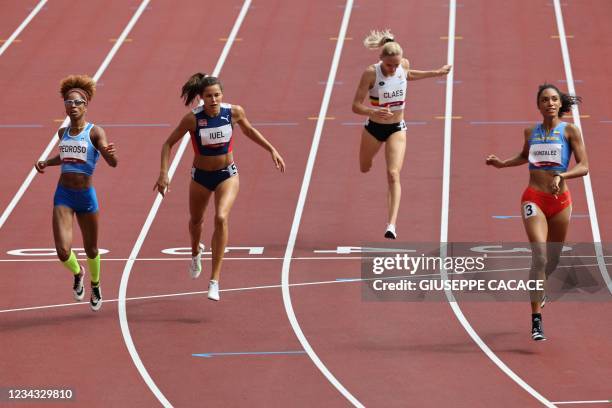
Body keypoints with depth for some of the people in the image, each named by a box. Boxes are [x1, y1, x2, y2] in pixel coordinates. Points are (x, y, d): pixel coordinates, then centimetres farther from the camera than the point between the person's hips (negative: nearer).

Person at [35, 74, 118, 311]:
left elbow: (112, 163, -21)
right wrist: (46, 163, 11)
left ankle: (95, 286, 42)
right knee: (63, 251, -13)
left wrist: (110, 154, -44)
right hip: (63, 195, 3)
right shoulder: (63, 133, 5)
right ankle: (77, 273, 22)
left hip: (86, 196, -3)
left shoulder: (95, 132, -10)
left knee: (91, 249, 13)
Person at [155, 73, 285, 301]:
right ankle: (196, 252, 60)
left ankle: (215, 281, -22)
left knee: (221, 218, -23)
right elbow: (169, 144, -11)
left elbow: (249, 131, 7)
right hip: (201, 176, 1)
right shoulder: (192, 118, -21)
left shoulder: (234, 112, -15)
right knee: (196, 220, 22)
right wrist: (163, 173, -20)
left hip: (227, 175, -1)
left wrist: (272, 150, 8)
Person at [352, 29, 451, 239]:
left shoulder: (404, 65, -12)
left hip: (396, 129, 1)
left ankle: (392, 225, -24)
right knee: (365, 168, 23)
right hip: (373, 128, 0)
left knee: (393, 175, -16)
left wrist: (435, 73, 19)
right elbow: (356, 105, -23)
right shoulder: (371, 73, -24)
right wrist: (373, 112, -42)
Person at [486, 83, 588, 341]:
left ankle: (537, 289, 50)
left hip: (560, 200, 0)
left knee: (552, 259, 14)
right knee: (540, 255, -18)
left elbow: (584, 167, -6)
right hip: (534, 198, 0)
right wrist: (502, 164, 14)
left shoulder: (569, 131, -1)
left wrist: (561, 176, -22)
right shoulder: (531, 132, 8)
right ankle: (536, 321, -20)